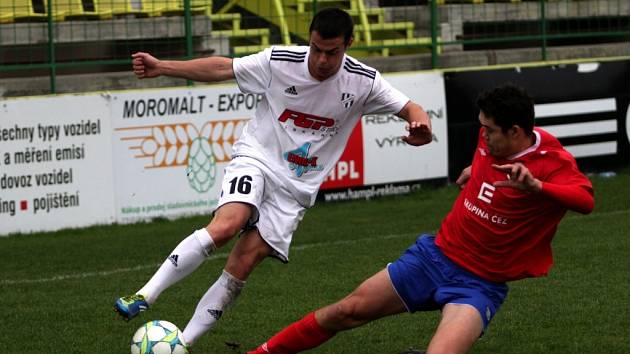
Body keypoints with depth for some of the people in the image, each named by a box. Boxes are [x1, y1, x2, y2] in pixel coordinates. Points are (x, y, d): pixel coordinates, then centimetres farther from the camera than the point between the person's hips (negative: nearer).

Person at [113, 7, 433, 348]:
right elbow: (222, 68, -3)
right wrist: (161, 67, -8)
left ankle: (182, 343, -6)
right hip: (256, 159, -2)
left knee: (244, 261, -12)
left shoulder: (364, 82, -9)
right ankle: (144, 296, -28)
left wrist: (420, 124, -28)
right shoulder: (279, 61, -11)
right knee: (227, 224, -31)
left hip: (296, 186, 2)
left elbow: (410, 109, -3)